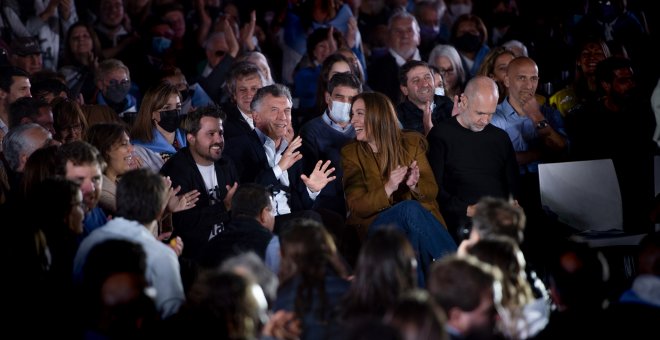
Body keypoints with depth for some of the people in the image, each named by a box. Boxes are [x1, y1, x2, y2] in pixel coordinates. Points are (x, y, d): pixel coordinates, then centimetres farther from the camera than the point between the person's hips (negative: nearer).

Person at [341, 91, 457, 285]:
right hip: (375, 224, -1)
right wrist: (388, 189, -23)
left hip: (422, 216, 1)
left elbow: (431, 190, 6)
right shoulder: (350, 154, 5)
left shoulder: (411, 142, 10)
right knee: (409, 208, -35)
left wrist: (414, 185, -19)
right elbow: (356, 207, -4)